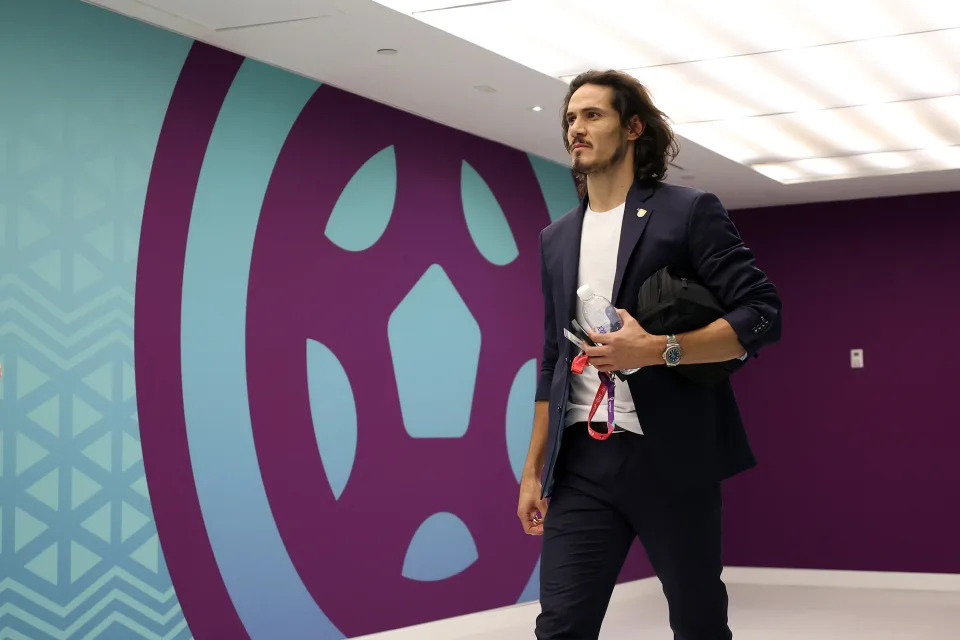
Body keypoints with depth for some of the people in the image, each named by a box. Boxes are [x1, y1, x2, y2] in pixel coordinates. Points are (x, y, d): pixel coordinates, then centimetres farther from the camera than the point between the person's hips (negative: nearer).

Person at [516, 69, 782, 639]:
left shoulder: (689, 212, 0)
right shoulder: (557, 239, 16)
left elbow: (762, 316, -7)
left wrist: (658, 350, -19)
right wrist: (534, 469, 16)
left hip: (671, 458, -4)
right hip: (582, 463, 4)